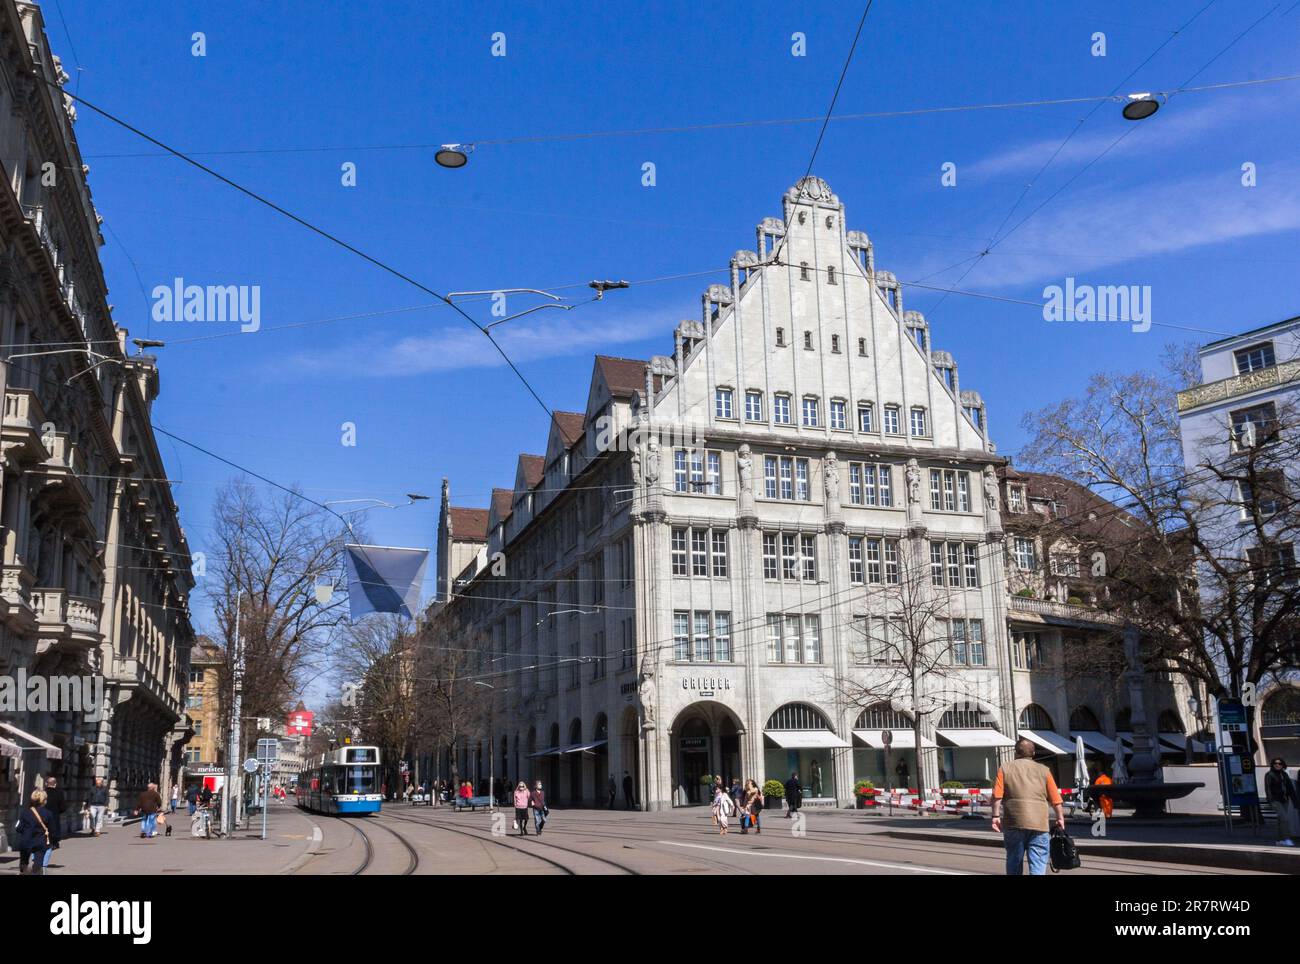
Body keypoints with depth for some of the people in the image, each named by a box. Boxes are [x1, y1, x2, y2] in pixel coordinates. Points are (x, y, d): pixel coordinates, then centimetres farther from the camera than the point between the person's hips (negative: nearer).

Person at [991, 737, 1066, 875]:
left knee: (1014, 864, 14)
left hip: (1013, 823, 0)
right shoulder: (1043, 770, 10)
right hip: (1039, 823, 0)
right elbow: (1055, 799, 7)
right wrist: (1060, 818, 17)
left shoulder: (1005, 768, 8)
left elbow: (997, 797, -2)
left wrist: (996, 816, 2)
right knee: (1038, 865, 0)